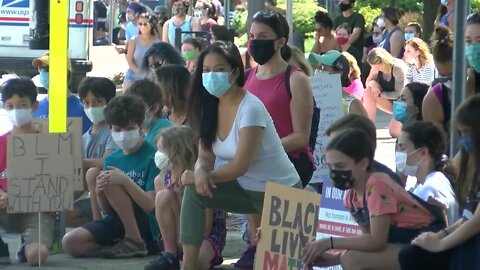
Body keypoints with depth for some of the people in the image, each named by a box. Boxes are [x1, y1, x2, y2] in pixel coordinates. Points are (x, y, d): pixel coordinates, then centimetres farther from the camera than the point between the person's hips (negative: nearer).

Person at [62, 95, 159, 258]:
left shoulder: (152, 157, -9)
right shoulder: (111, 160, 10)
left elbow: (150, 205, -16)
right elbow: (107, 210, 9)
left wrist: (126, 181, -30)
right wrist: (100, 193, -14)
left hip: (145, 226, -5)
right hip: (116, 223, 6)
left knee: (113, 185, -26)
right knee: (70, 242, -16)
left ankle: (135, 243, -14)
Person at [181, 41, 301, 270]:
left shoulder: (250, 108, -25)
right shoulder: (210, 106, -2)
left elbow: (240, 166, -25)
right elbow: (205, 156, -2)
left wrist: (199, 175, -20)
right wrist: (199, 172, -25)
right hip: (246, 188, 6)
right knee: (194, 192, -16)